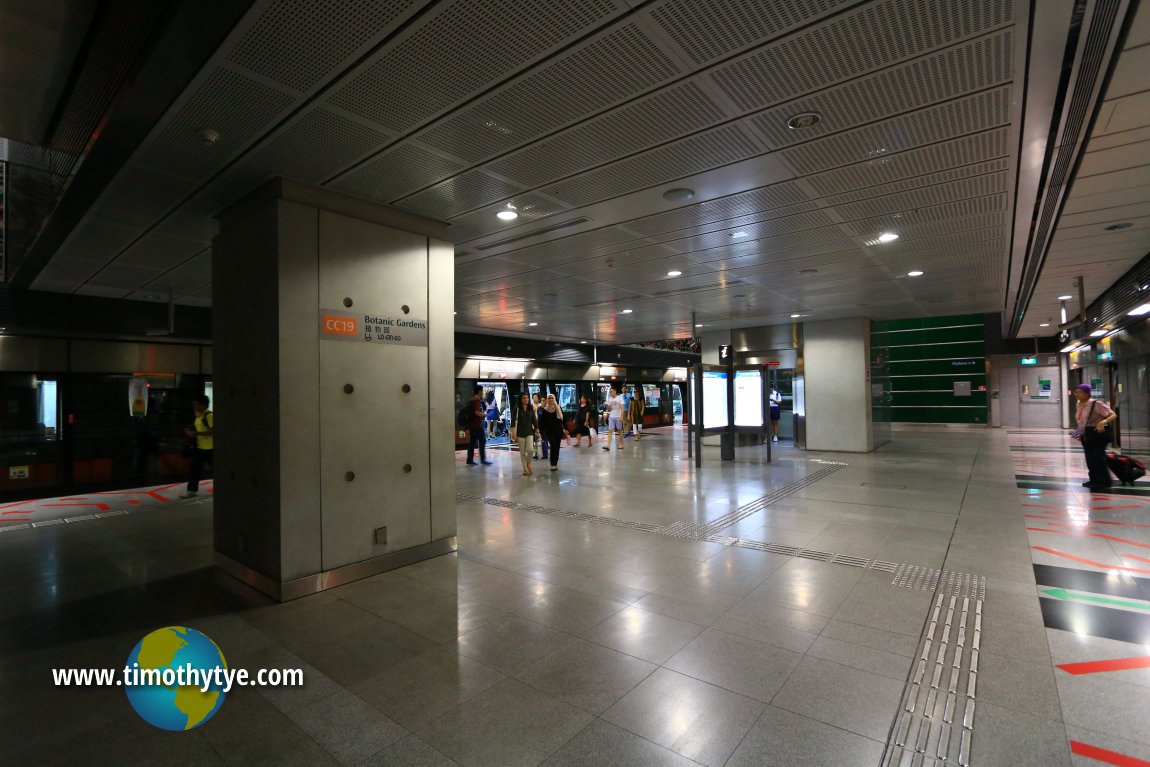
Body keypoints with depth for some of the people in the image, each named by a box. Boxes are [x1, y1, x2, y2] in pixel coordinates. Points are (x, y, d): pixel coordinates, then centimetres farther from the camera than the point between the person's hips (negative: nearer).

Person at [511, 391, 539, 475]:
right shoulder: (517, 408, -4)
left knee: (530, 449, -12)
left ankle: (529, 464, 13)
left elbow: (534, 420, 9)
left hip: (529, 432, 2)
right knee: (522, 452, 3)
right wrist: (514, 433, -13)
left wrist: (537, 431, 7)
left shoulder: (531, 408, 5)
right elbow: (513, 420, -7)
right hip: (520, 432, -2)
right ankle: (525, 468, 15)